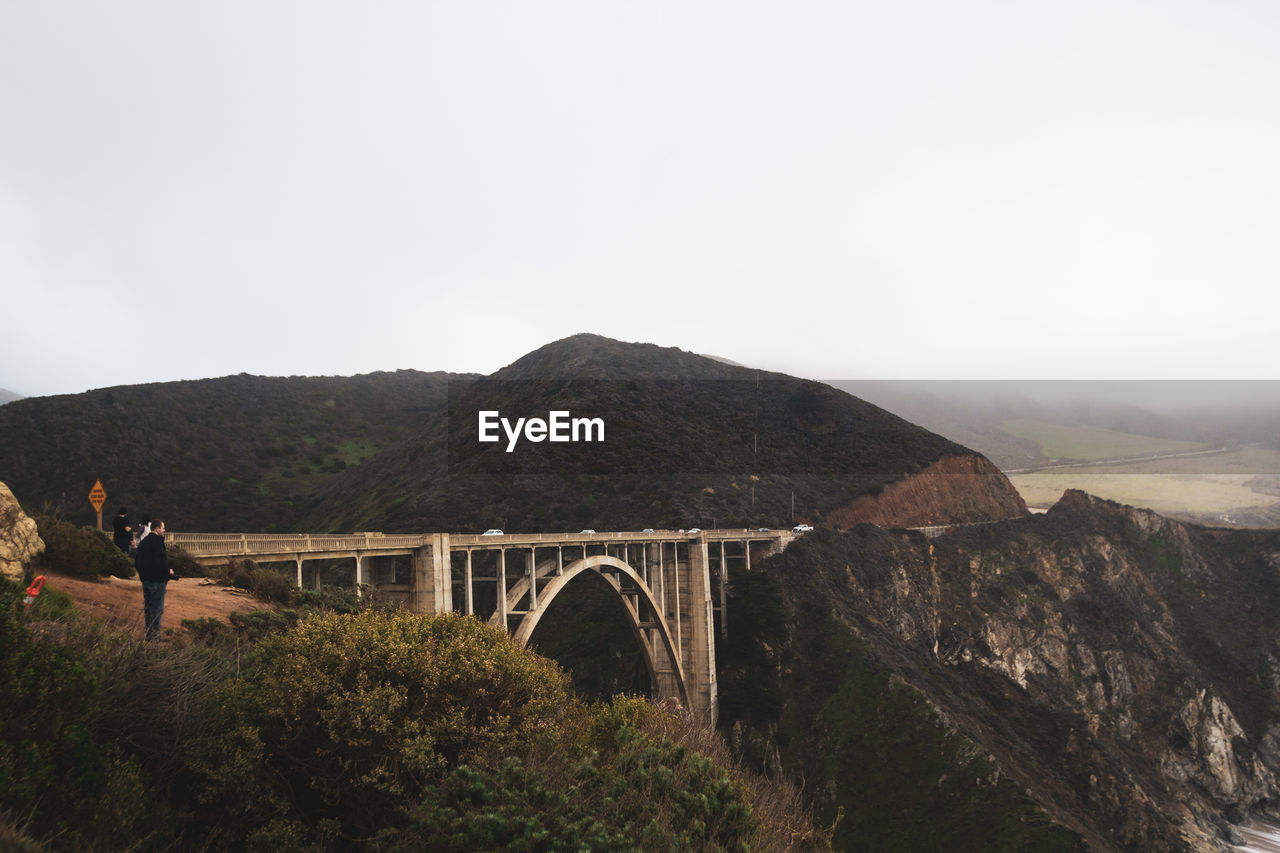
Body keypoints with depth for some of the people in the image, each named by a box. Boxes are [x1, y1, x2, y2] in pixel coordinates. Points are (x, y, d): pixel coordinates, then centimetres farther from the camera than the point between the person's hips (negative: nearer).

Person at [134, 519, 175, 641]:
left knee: (147, 607, 14)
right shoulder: (158, 542, -17)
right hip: (157, 580, -9)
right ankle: (154, 635, -3)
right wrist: (168, 572, -7)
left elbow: (136, 560, 16)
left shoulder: (143, 542, 11)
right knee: (157, 608, -3)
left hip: (145, 579, 9)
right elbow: (161, 562, -23)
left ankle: (148, 633, 19)